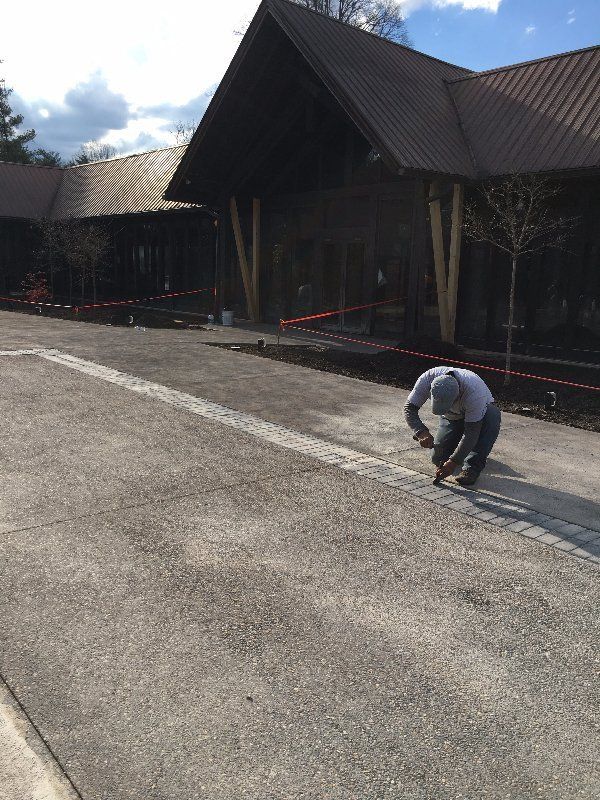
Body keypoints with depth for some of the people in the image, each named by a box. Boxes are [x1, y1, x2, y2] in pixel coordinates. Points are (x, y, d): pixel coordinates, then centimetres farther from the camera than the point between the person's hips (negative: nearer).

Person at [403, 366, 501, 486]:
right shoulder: (428, 378, -34)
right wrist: (422, 433, -45)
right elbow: (409, 408, -28)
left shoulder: (474, 392, -42)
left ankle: (472, 467, -27)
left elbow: (472, 431, -37)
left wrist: (454, 462, -39)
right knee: (438, 458, -10)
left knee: (493, 415, -37)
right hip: (451, 418, 3)